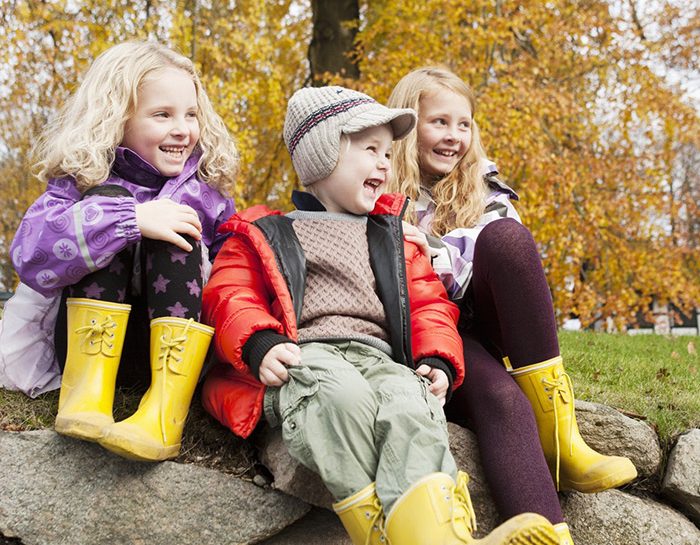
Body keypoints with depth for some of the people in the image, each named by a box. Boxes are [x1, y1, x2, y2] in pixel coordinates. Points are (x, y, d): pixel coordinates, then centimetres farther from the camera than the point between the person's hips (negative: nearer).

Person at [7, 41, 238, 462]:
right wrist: (133, 219, -30)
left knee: (174, 235, -23)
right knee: (109, 200, -20)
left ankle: (166, 412, -36)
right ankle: (87, 389, -30)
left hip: (174, 339, 2)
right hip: (88, 336, -1)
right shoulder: (85, 179, -4)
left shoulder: (206, 188, 5)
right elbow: (30, 253, -21)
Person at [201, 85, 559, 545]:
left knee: (412, 402, -35)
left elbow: (427, 302, 24)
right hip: (303, 358, -2)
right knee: (343, 393, -40)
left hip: (377, 357, 3)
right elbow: (230, 296, 8)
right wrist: (262, 345, -14)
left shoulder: (393, 236, 30)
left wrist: (437, 361, 3)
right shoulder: (266, 234, 20)